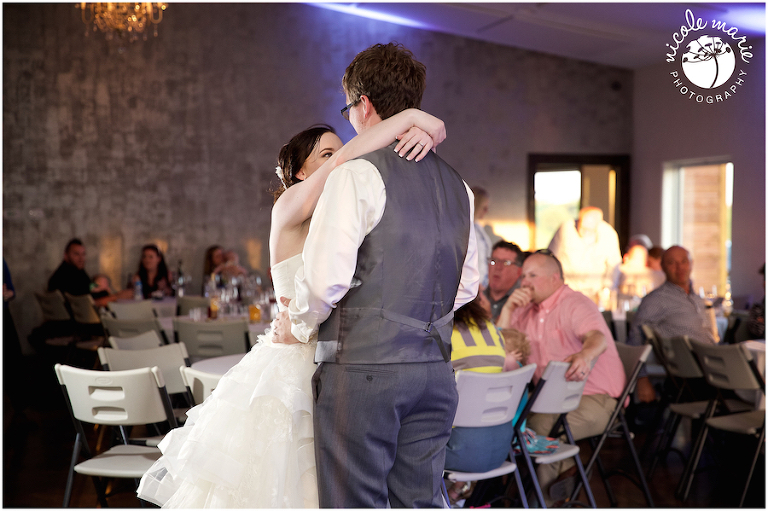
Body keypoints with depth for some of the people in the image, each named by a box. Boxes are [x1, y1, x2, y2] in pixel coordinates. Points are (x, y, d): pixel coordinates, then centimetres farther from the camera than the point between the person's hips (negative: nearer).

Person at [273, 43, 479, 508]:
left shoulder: (358, 174, -10)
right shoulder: (457, 185, 12)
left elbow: (326, 277, -16)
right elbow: (467, 284, 17)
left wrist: (298, 327, 2)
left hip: (363, 367, -7)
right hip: (434, 370, 7)